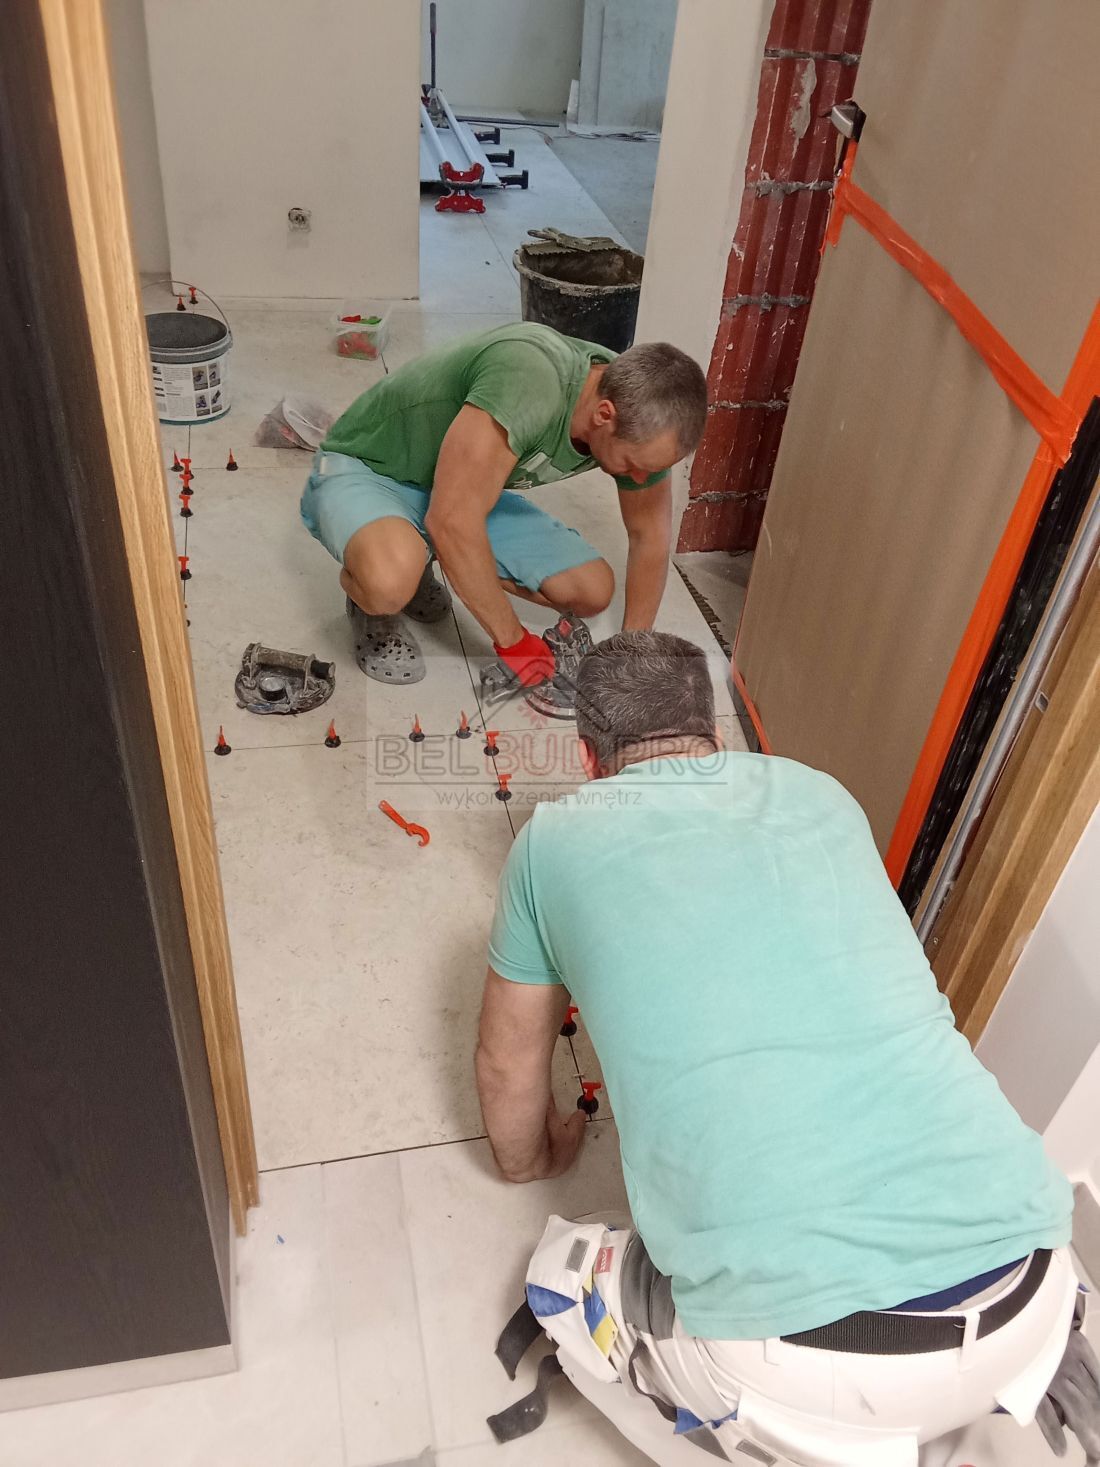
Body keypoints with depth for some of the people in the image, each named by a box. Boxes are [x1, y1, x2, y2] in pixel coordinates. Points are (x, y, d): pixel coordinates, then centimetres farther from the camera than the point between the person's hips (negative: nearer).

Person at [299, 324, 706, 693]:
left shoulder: (637, 412, -14)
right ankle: (372, 604, -1)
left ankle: (416, 560, 14)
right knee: (390, 580, -41)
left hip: (463, 494, 7)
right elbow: (452, 522, -37)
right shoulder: (527, 383, -38)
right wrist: (513, 641, -26)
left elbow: (650, 534, 1)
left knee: (591, 591, -4)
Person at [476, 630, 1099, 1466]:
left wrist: (532, 1160, 43)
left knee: (566, 1280, 24)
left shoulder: (557, 841, 8)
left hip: (803, 1343, -4)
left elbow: (509, 1068, 22)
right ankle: (1031, 1374, 15)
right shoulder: (821, 796, 18)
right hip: (1026, 1290, 5)